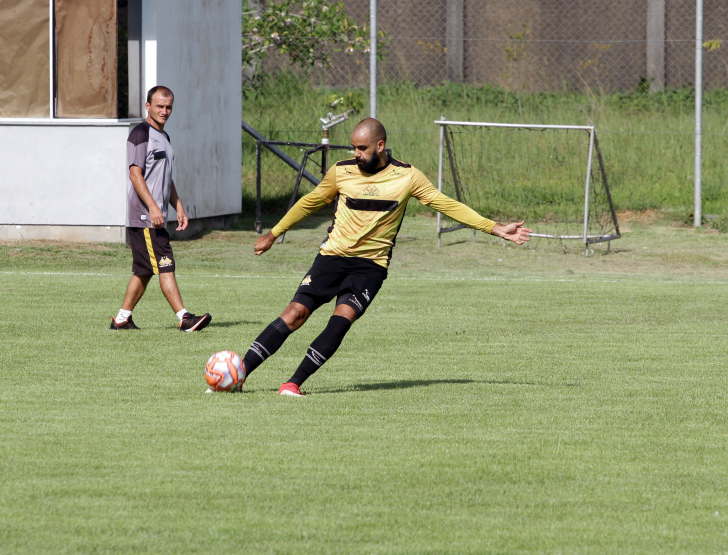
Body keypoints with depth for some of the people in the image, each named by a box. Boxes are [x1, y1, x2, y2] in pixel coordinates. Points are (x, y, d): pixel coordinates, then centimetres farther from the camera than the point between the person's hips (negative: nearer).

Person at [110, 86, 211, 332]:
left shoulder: (163, 137, 20)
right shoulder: (140, 134, -9)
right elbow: (135, 174, -16)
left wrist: (179, 207, 19)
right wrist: (152, 207, -23)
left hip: (156, 217, 9)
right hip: (143, 217, -9)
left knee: (144, 271, 10)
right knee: (165, 267, -13)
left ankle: (122, 319, 16)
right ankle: (184, 318, -17)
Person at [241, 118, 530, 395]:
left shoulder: (407, 176, -1)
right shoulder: (341, 172, 1)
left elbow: (447, 205, 3)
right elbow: (310, 202, 16)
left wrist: (497, 229, 0)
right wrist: (273, 234, 22)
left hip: (371, 265, -1)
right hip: (333, 257, 1)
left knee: (342, 317, -24)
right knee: (295, 313, -14)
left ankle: (294, 384, -22)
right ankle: (239, 371, -10)